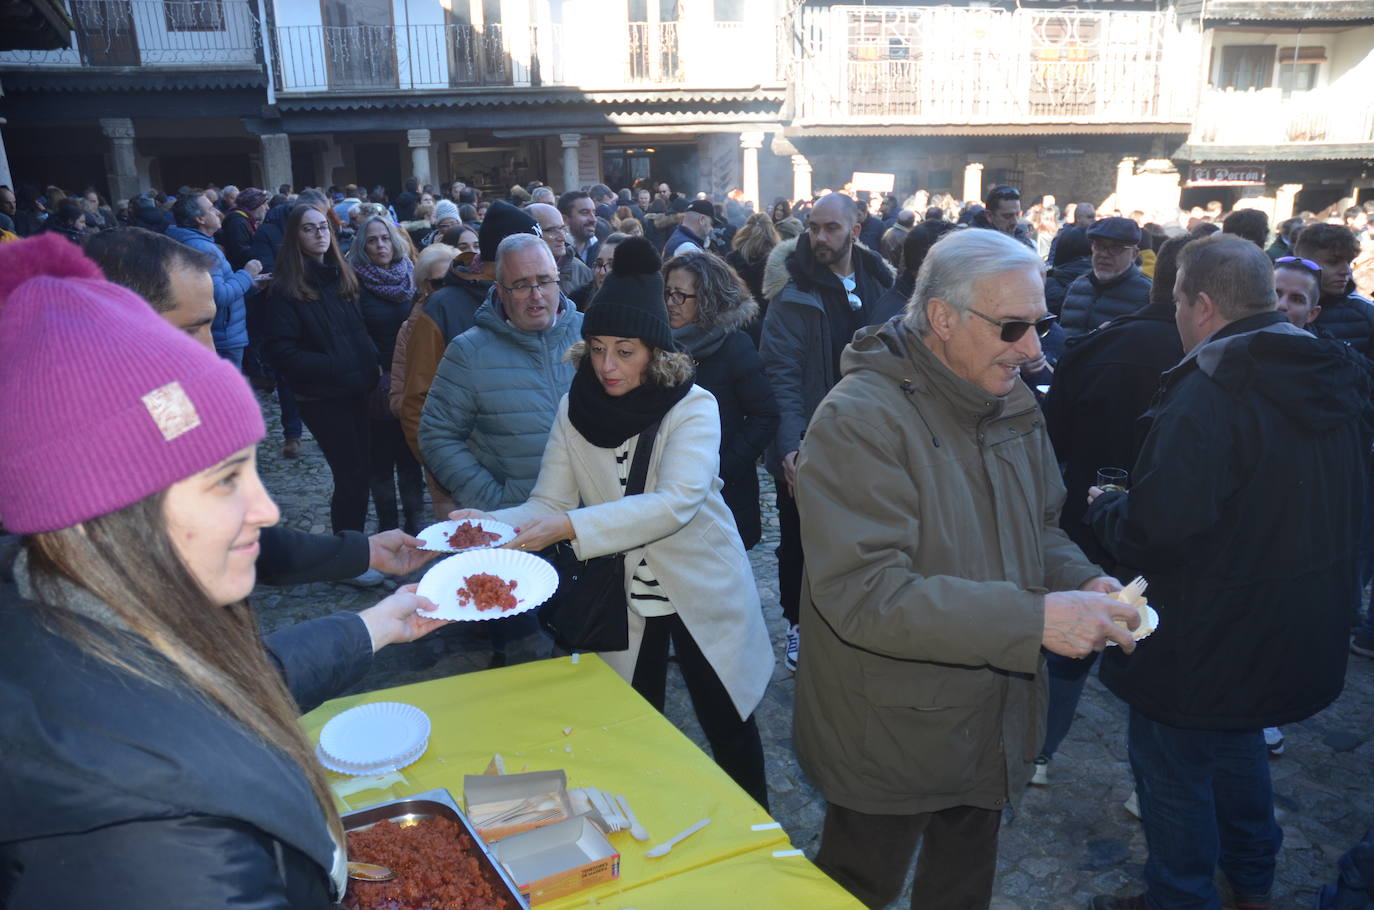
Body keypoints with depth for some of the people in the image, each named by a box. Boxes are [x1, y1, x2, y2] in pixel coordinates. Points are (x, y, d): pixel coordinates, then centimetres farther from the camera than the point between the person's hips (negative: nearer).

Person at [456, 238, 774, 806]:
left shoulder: (692, 407, -18)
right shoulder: (575, 409, -6)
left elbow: (675, 503, -33)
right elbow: (548, 504, -9)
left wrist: (571, 526, -42)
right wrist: (490, 524, -30)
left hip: (702, 589, -3)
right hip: (621, 596, 3)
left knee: (730, 731, 13)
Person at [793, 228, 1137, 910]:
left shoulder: (1013, 404, 1)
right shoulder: (860, 419, -25)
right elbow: (862, 592, -33)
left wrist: (1080, 582, -9)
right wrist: (1033, 619, -34)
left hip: (993, 725, 7)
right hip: (891, 744, -7)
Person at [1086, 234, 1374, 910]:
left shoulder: (1208, 394, -27)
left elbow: (1156, 533, -34)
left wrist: (1103, 507, -12)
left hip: (1204, 643, -9)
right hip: (1303, 631, 9)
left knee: (1171, 765, 11)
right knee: (1237, 743, 29)